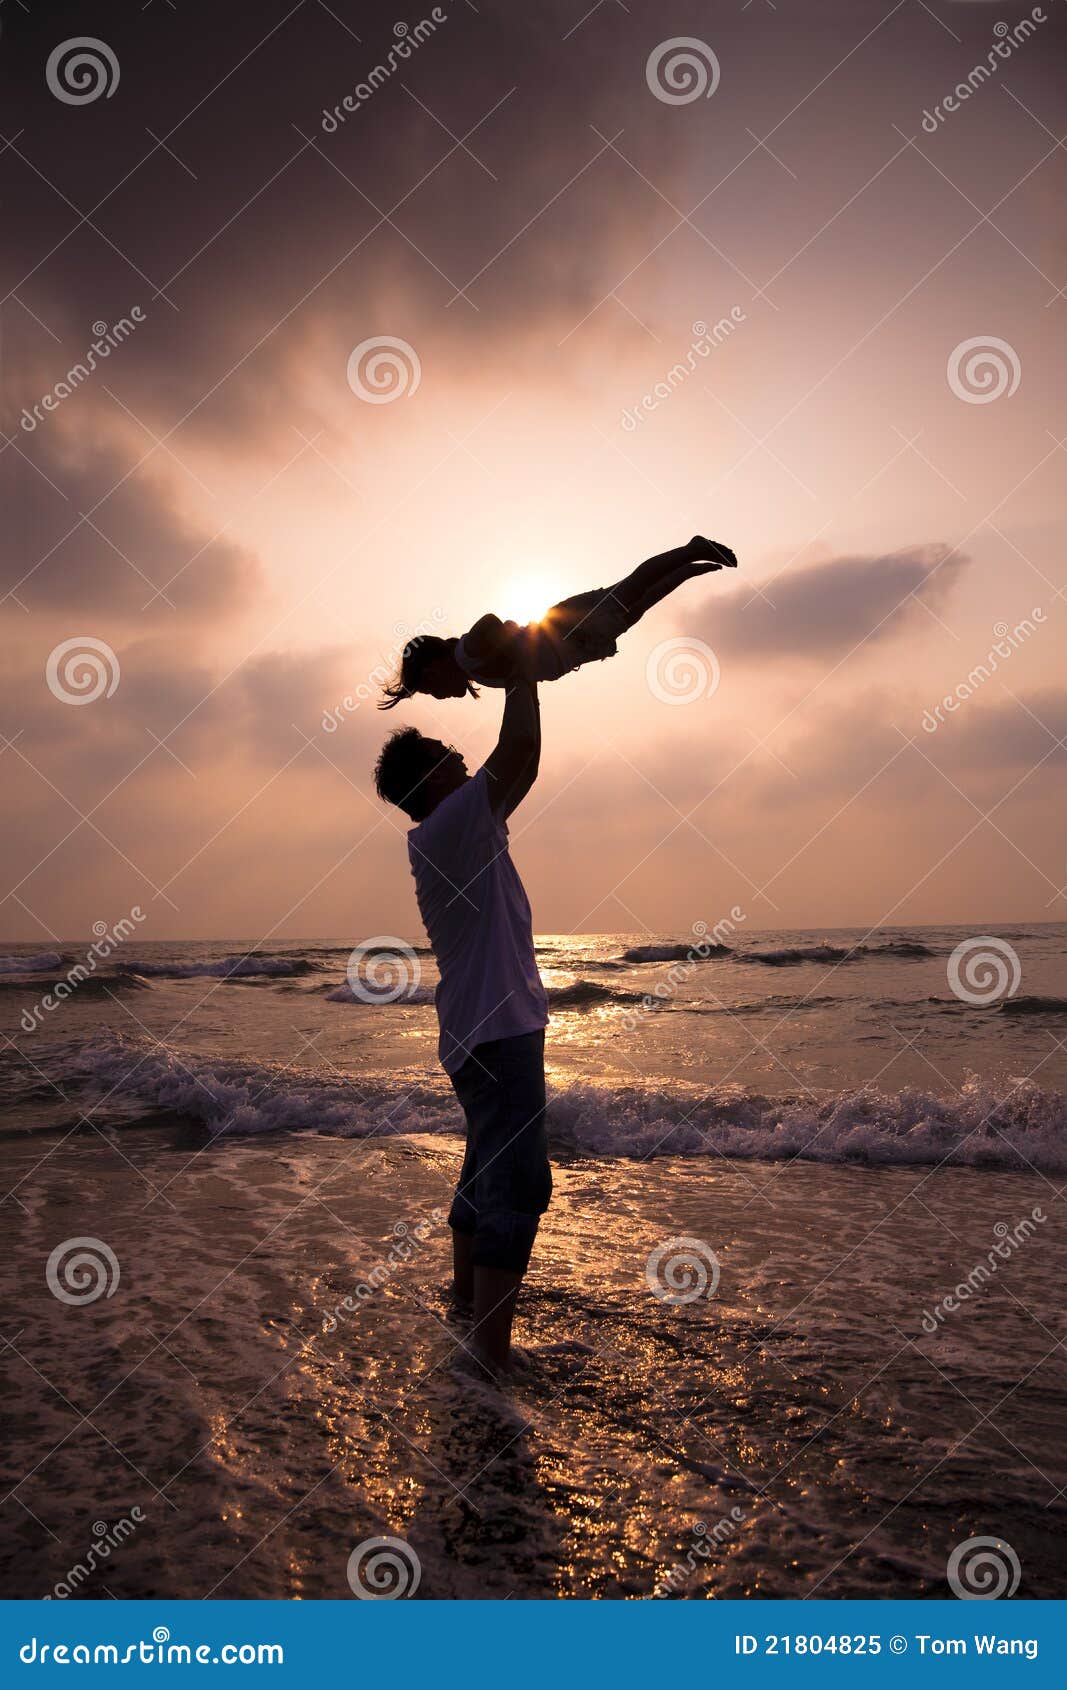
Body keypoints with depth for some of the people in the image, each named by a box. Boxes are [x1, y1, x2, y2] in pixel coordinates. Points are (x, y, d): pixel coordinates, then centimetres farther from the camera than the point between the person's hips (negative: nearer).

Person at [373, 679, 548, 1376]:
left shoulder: (461, 830, 14)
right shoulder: (449, 826, -14)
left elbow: (521, 767, 23)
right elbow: (520, 748, -20)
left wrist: (518, 679, 21)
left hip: (480, 1029, 11)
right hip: (499, 1028, -11)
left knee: (489, 1169, 24)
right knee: (518, 1181, -14)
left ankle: (470, 1288, 41)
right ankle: (492, 1354, -15)